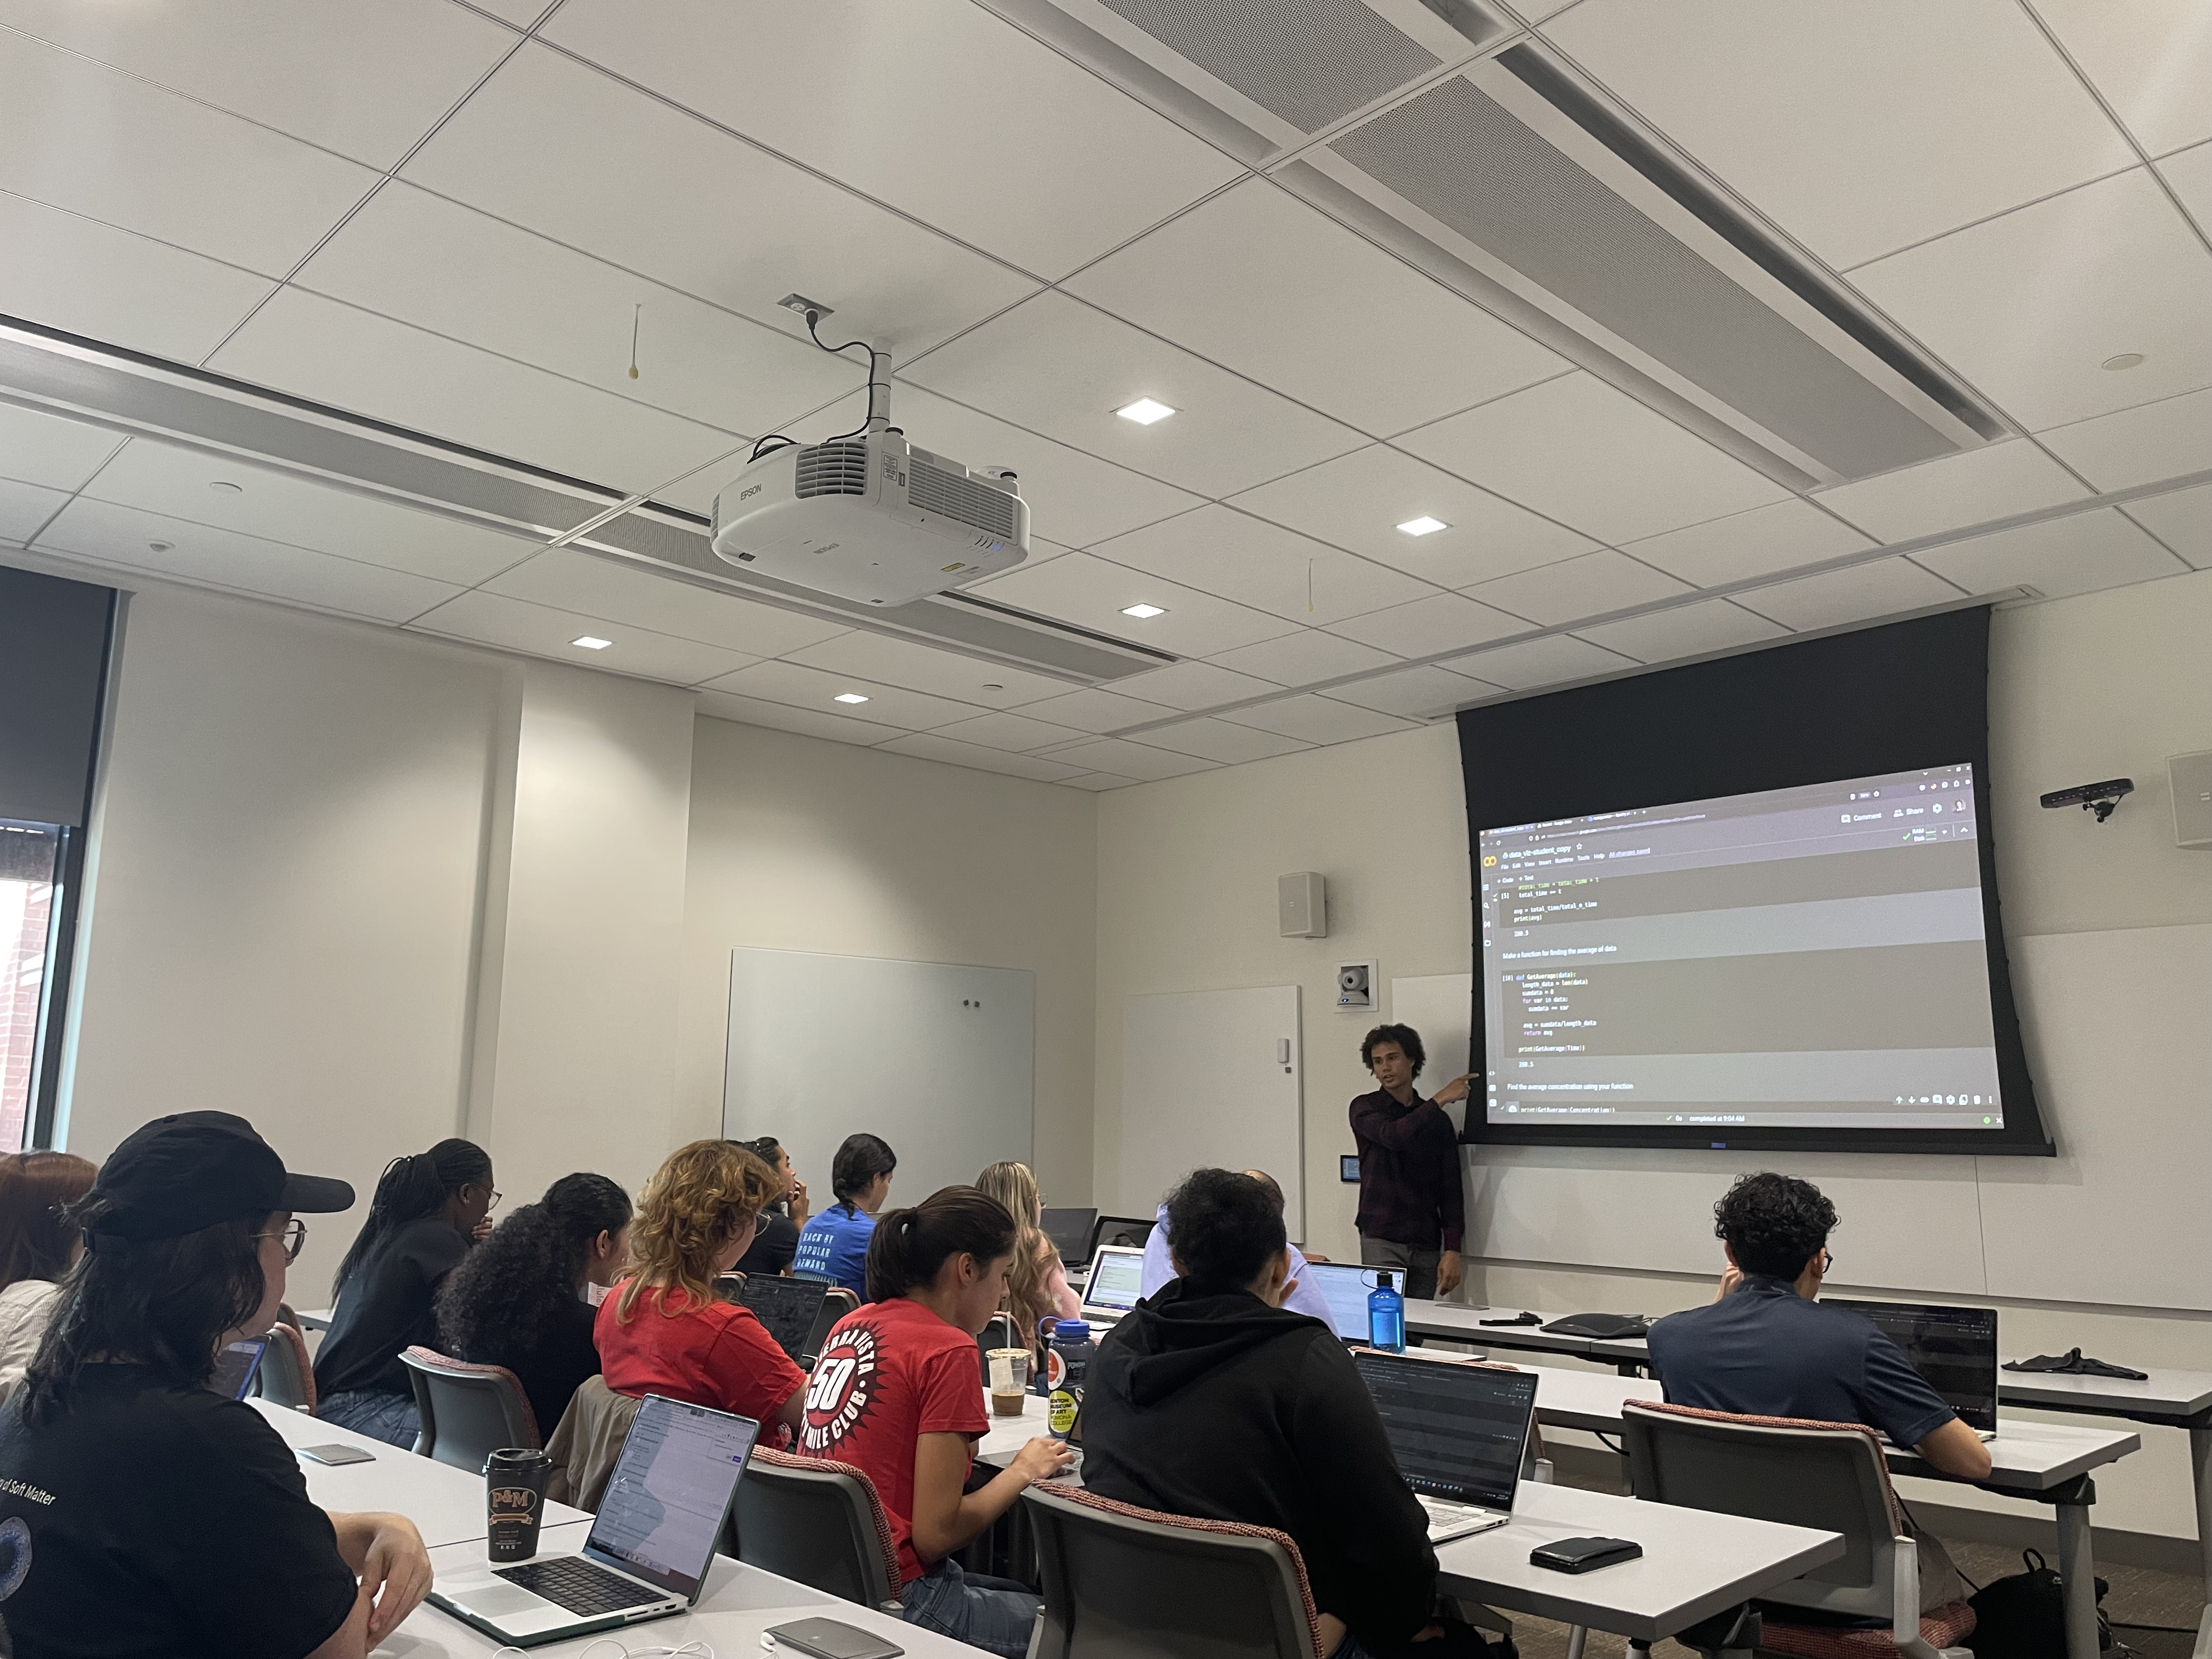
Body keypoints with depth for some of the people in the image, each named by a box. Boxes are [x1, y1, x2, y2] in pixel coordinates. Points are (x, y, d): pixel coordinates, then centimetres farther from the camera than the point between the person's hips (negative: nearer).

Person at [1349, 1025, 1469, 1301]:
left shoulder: (1438, 1122, 11)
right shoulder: (1365, 1108, 4)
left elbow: (1451, 1189, 8)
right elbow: (1393, 1135, -18)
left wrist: (1452, 1250, -2)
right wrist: (1441, 1100, -13)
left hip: (1426, 1246, 3)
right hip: (1381, 1239, -3)